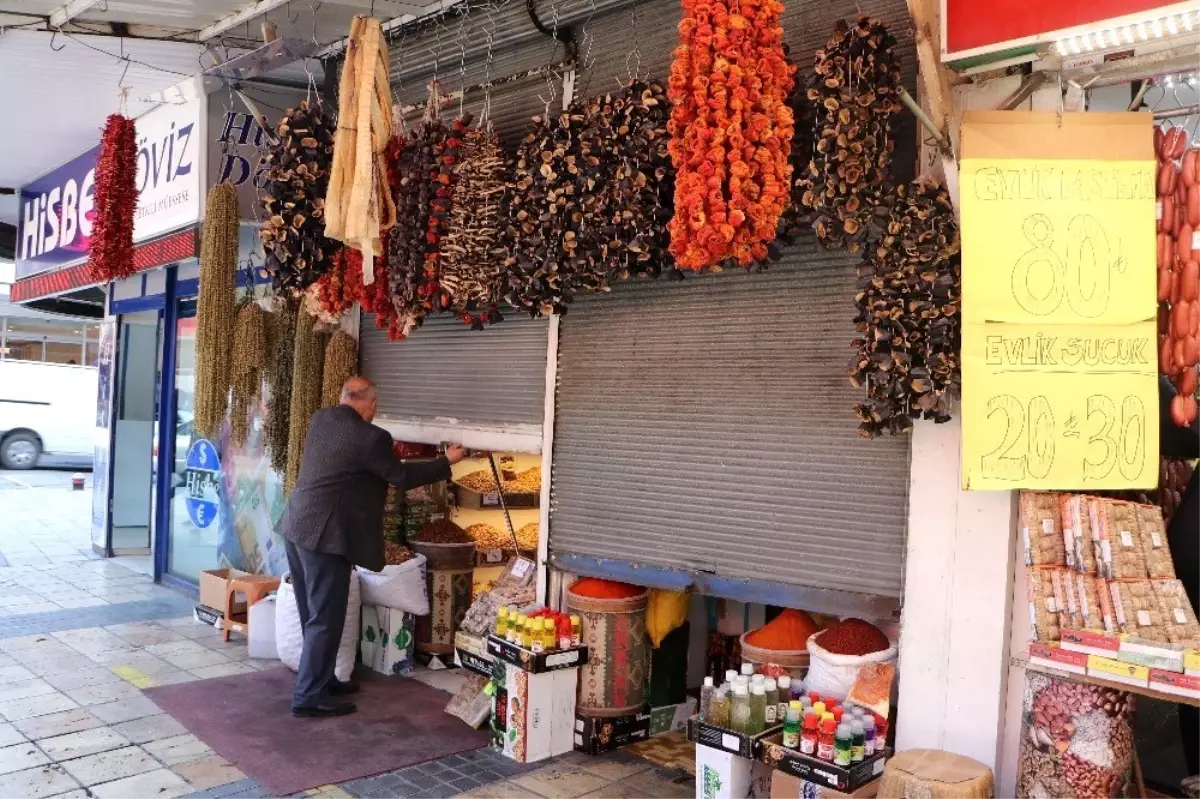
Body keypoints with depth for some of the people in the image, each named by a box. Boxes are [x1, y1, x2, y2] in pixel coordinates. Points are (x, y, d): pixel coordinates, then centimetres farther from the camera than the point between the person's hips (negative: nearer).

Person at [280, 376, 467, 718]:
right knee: (325, 619, -1)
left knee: (313, 614, 18)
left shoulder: (320, 420, 8)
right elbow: (402, 476, -6)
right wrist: (446, 461, 5)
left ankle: (320, 678, 31)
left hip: (296, 527, 9)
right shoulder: (369, 437, -16)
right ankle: (310, 697, 5)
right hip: (324, 535, -9)